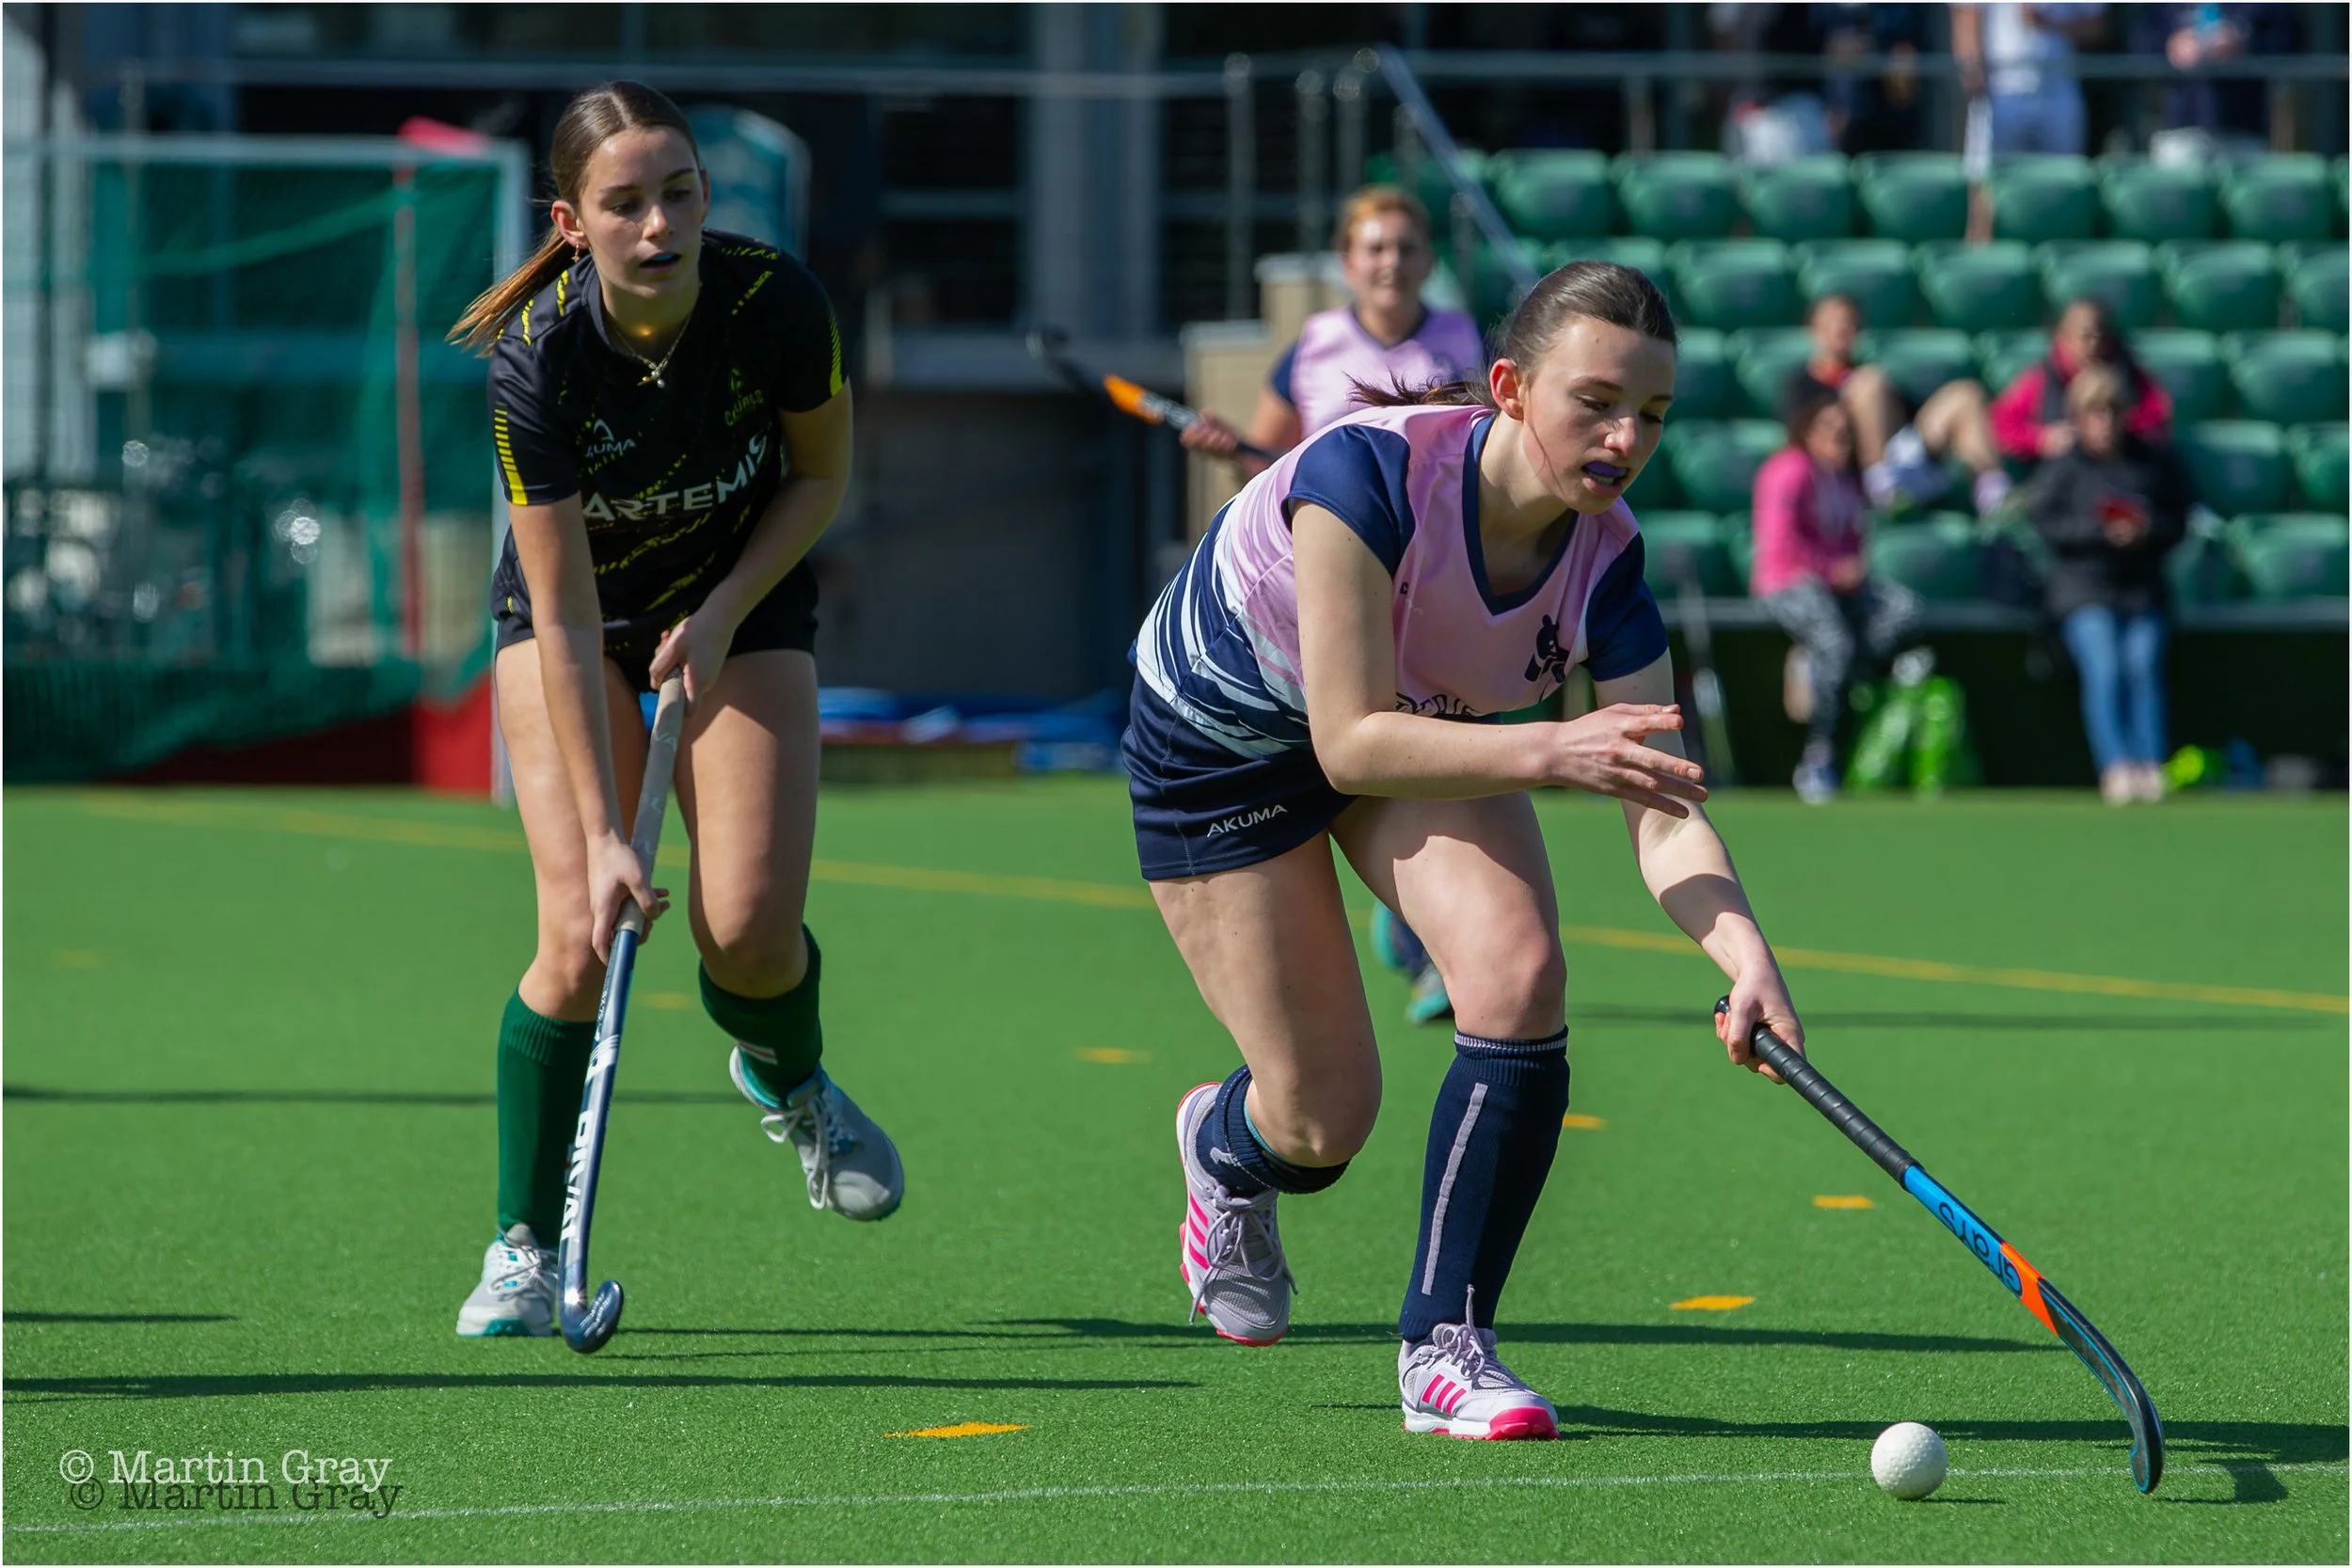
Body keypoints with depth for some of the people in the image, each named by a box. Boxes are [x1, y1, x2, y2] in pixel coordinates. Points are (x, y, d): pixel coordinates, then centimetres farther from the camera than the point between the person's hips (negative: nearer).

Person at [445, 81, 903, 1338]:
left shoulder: (776, 305, -26)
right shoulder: (536, 357, -30)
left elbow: (822, 476, -4)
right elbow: (565, 619, -27)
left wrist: (724, 612, -16)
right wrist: (601, 833, -29)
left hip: (744, 594, 1)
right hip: (576, 600, -1)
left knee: (748, 933, -12)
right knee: (578, 936, -16)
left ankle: (788, 1079, 25)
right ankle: (523, 1244, 0)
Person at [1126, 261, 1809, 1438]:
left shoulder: (1605, 560, -24)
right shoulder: (1365, 472, -38)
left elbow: (1662, 815, -26)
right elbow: (1353, 743, -38)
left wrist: (1746, 956, -44)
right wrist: (1548, 753, -50)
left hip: (1426, 722, 4)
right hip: (1221, 734, -4)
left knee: (1519, 970, -22)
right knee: (1328, 1118, -4)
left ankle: (1443, 1343, -7)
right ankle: (1223, 1143, 37)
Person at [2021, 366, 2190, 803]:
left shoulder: (2156, 462, 11)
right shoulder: (2062, 468, 5)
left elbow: (2178, 521, 8)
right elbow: (2046, 522, -8)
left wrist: (2148, 529, -14)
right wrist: (2102, 531, -20)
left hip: (2142, 588, 2)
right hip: (2083, 588, -2)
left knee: (2144, 664, -22)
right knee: (2104, 668, -24)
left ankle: (2152, 768, -29)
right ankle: (2115, 767, -35)